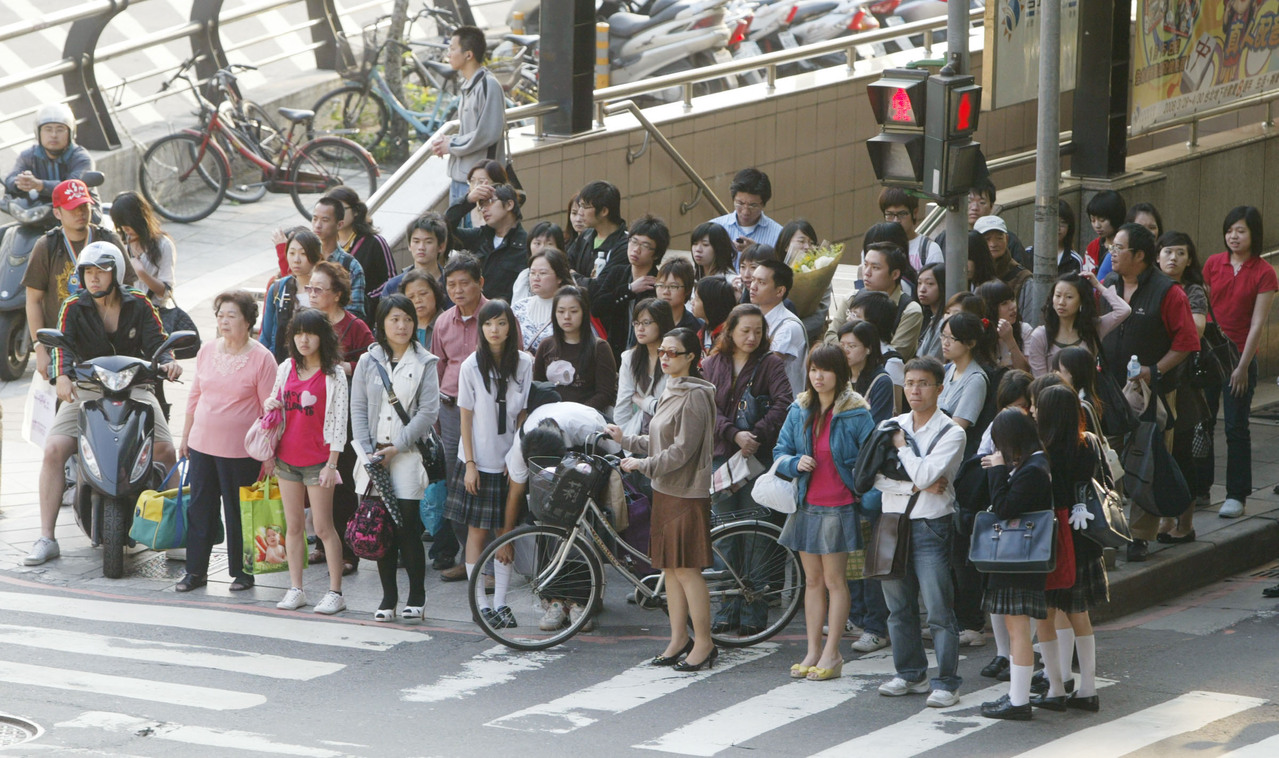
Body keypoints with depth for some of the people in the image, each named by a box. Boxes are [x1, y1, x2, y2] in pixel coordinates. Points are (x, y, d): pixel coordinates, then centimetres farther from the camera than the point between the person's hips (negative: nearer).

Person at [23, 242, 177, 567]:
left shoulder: (139, 305, 2)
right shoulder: (73, 308, 0)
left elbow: (156, 342, -3)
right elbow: (62, 344, -13)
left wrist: (168, 362, -26)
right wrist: (61, 376, -34)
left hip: (133, 387, 0)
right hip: (85, 390, 0)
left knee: (166, 451, -18)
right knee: (53, 451, -19)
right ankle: (46, 538, -13)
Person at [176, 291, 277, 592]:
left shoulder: (261, 358, -9)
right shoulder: (207, 350, 7)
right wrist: (185, 435, 18)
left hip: (240, 451, -5)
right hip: (202, 444, 5)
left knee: (238, 511, 3)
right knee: (200, 508, 9)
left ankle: (242, 572, 16)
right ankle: (196, 570, 19)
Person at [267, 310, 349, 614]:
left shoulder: (333, 375, -6)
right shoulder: (286, 369, 9)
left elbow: (338, 421, -7)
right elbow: (276, 402, 22)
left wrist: (331, 463, -11)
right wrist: (269, 404, -3)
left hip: (318, 460, -5)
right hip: (287, 457, 5)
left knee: (323, 528, -3)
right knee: (293, 526, 8)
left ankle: (335, 592, 2)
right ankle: (295, 590, 14)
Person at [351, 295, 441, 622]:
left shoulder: (424, 364, 2)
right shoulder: (368, 362, 8)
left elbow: (428, 411, -5)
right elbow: (358, 409, 6)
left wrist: (395, 448, -10)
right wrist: (368, 452, -6)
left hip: (407, 456, -2)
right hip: (374, 456, 2)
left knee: (408, 526, -7)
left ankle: (416, 598, 3)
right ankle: (388, 597, 11)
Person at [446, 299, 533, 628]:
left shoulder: (524, 363, -2)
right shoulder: (471, 366, -6)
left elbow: (523, 412, 4)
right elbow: (466, 417, -3)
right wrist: (469, 463, -7)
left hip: (510, 461, 2)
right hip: (479, 461, -2)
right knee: (477, 530, 1)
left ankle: (500, 602, 12)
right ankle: (481, 603, 7)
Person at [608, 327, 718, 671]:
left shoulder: (696, 396, -15)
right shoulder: (671, 392, 15)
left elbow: (682, 451, -18)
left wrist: (642, 465, -12)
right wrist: (625, 439, 20)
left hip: (687, 494, -9)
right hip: (664, 489, 9)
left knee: (687, 569, -6)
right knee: (669, 568, 11)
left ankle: (704, 643, 1)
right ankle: (678, 640, 18)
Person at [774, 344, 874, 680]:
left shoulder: (855, 414, -9)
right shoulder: (799, 411, 7)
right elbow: (781, 452, 12)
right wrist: (795, 463, -10)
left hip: (839, 507, -5)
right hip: (807, 504, 5)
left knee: (834, 580, -1)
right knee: (812, 580, 10)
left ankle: (831, 654, 6)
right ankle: (813, 651, 16)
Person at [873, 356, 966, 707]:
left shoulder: (951, 433, -5)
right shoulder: (892, 426, 9)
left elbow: (925, 474, -18)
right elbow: (877, 476, 0)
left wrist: (901, 445, -5)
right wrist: (916, 485, -12)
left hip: (931, 527, -5)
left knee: (939, 609, -7)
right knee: (899, 606, 12)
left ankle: (947, 683, -2)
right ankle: (911, 674, 24)